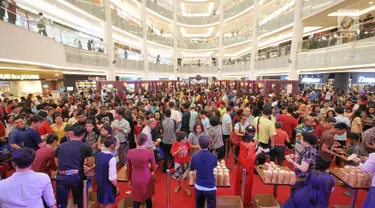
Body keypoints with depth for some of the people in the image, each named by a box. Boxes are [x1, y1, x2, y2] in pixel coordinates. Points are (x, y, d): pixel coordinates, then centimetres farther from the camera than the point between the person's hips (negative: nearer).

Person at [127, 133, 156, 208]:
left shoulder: (130, 152, -11)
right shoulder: (149, 152, -19)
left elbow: (128, 169, 0)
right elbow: (154, 168, -8)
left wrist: (129, 179, 15)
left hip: (135, 179, 2)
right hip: (146, 179, -2)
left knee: (136, 201, 21)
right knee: (148, 199, 21)